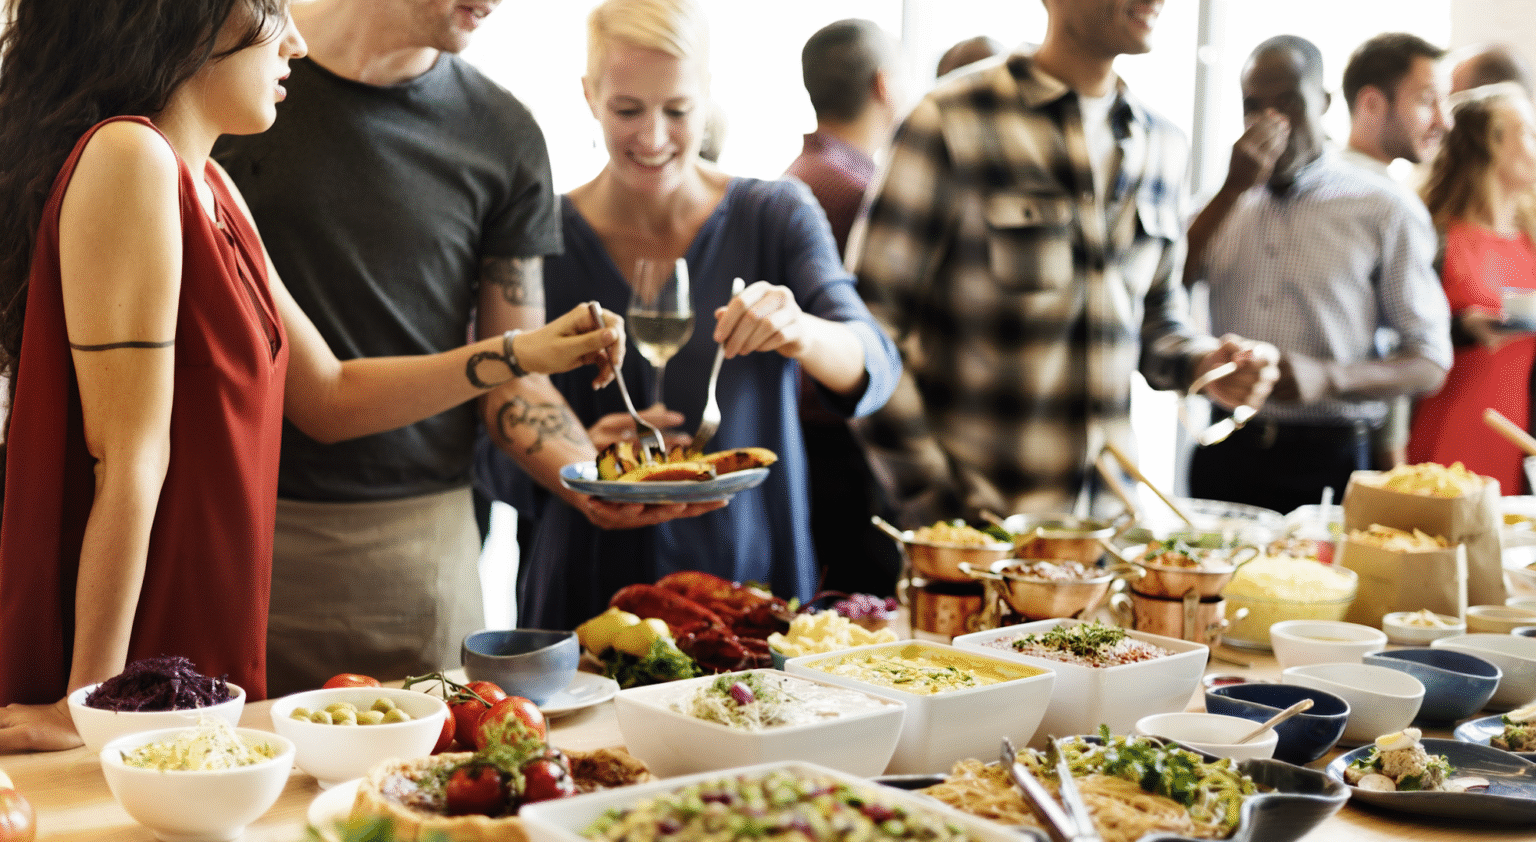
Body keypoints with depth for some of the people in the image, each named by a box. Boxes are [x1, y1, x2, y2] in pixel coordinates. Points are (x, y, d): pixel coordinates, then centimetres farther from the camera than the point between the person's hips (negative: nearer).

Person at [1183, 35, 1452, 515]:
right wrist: (1234, 189, -8)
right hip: (1224, 455, 3)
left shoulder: (1387, 211, 1)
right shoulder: (1225, 201, 12)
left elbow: (1431, 364, -1)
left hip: (1328, 462, -2)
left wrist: (1328, 377, -18)